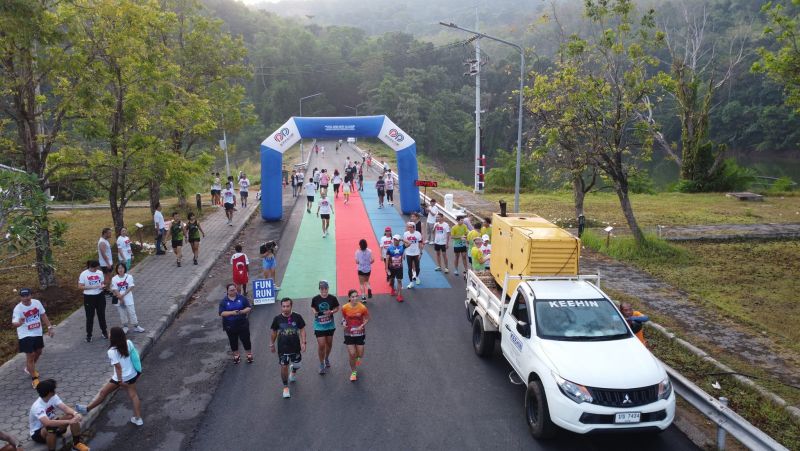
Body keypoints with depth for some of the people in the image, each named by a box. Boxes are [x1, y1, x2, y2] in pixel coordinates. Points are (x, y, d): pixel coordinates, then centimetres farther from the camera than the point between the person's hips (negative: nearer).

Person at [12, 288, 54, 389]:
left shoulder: (37, 303, -8)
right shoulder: (18, 308, -22)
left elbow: (43, 315, 5)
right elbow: (14, 324, -32)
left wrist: (49, 327, 2)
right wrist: (19, 323, -56)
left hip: (38, 333, 6)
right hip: (25, 335, -6)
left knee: (38, 352, 22)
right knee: (30, 356, -5)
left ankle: (29, 369, 49)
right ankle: (34, 379, 8)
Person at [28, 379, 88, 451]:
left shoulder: (53, 397, -10)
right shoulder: (37, 407, -32)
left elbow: (65, 408, -17)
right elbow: (48, 423, -46)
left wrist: (75, 413, -38)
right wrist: (69, 421, -49)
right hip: (37, 433, -7)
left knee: (72, 416, -16)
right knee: (51, 427, -40)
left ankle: (77, 443, -3)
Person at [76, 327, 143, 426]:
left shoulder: (112, 351, -22)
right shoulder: (129, 343, -6)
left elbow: (118, 367, -21)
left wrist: (120, 381, -14)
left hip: (121, 378, -6)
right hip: (132, 374, 6)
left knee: (103, 392, 15)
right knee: (133, 395, 14)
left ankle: (87, 408, 34)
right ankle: (138, 418, 17)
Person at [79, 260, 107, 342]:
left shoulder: (100, 273, 0)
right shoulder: (84, 274, -10)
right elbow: (80, 286, -10)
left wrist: (102, 286, -14)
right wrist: (91, 287, -22)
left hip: (100, 296, 3)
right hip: (89, 297, -3)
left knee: (101, 315, 14)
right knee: (90, 317, 5)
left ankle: (104, 331, 30)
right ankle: (89, 335, 17)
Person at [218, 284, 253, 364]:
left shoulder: (242, 298, -3)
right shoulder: (224, 301, -5)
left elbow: (249, 308, -2)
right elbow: (221, 313, -13)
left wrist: (242, 311, -22)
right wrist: (232, 312, -26)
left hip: (242, 324, 0)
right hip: (230, 326, 0)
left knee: (246, 339, 5)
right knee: (233, 341, 13)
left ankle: (249, 355, 23)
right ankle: (236, 356, 31)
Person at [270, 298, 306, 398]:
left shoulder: (297, 317, -11)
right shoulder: (277, 319, -8)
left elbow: (302, 330, -4)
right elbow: (274, 332, 5)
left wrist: (303, 343, -12)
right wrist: (271, 344, 10)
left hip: (295, 346, 1)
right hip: (282, 348, -1)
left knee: (297, 364, 15)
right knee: (284, 367, -2)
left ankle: (293, 371, 53)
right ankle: (285, 387, 17)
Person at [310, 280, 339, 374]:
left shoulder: (332, 298, -11)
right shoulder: (315, 299, -12)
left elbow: (337, 308, 2)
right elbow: (312, 307, 6)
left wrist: (331, 312, -18)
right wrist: (315, 312, -16)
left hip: (330, 325, 2)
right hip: (319, 325, -2)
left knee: (329, 343, 18)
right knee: (321, 345, -6)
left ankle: (327, 358, 46)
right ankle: (322, 364, 13)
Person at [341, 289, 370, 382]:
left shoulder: (362, 307, -16)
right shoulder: (345, 308, -13)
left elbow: (367, 318, -2)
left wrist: (362, 325, -19)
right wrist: (344, 323, -16)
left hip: (360, 333, 0)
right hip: (349, 333, 0)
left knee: (360, 355, 7)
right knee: (352, 354, -2)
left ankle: (357, 357, 47)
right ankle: (353, 372, 22)